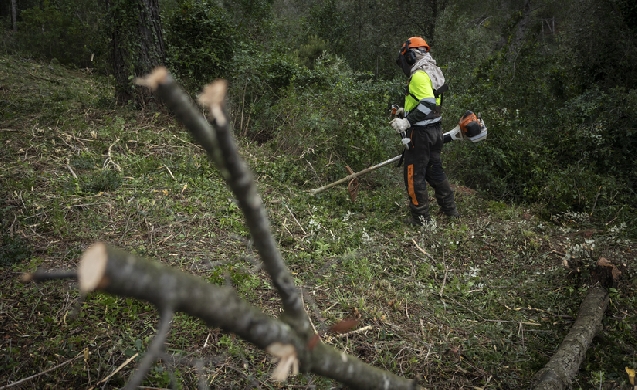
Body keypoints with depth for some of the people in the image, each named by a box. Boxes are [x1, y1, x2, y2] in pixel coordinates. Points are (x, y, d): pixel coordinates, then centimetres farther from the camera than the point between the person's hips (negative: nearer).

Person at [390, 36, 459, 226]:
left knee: (413, 174, 0)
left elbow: (428, 104, -28)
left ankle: (421, 218, 6)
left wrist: (406, 122, -26)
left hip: (421, 132, -10)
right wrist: (407, 112, 19)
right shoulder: (432, 71, 14)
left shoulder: (419, 75, -18)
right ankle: (450, 210, 29)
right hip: (435, 129, 10)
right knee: (434, 170, 20)